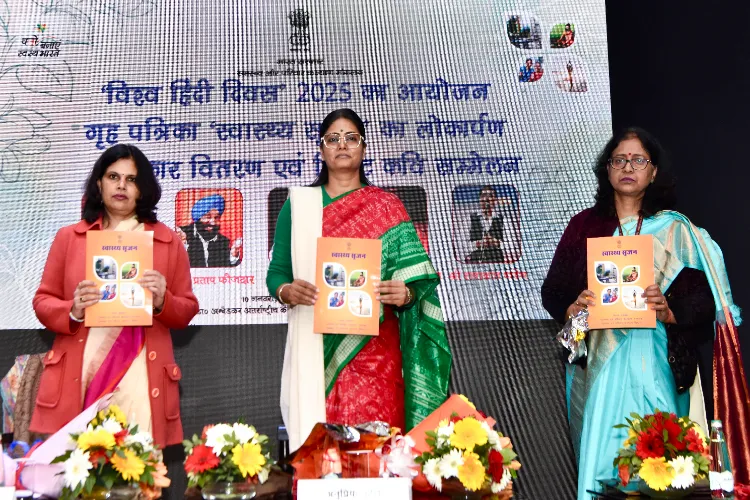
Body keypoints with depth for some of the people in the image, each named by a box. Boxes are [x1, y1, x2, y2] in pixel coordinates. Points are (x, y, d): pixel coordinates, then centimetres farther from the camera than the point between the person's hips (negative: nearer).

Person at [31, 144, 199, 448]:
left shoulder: (168, 241, 10)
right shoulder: (69, 237, 12)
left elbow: (187, 311, 11)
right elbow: (42, 301, 12)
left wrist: (162, 302, -10)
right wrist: (72, 311, -9)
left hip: (139, 375, -1)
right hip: (78, 376, 1)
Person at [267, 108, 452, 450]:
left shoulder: (387, 207, 7)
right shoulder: (298, 203, 10)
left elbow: (416, 278, 3)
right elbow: (276, 272, 7)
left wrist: (405, 293, -18)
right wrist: (286, 291, -14)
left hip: (375, 349, 0)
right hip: (316, 346, 1)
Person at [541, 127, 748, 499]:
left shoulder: (675, 230, 3)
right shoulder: (584, 225, 6)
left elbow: (704, 298, -2)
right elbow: (553, 290, 5)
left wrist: (669, 312, -21)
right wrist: (573, 309, -15)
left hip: (654, 363, -1)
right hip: (598, 361, 1)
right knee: (601, 451, 1)